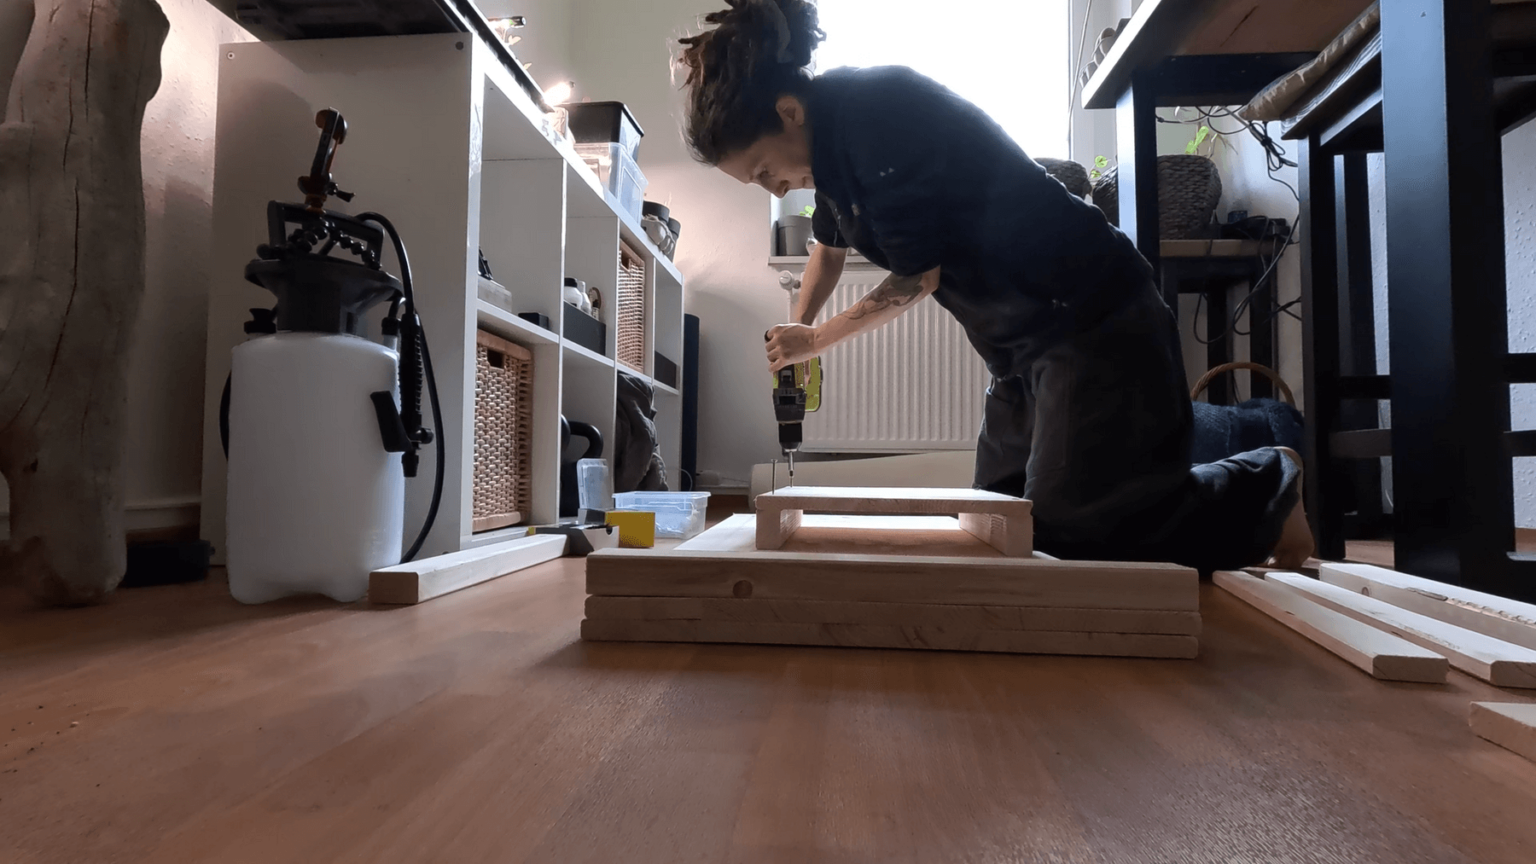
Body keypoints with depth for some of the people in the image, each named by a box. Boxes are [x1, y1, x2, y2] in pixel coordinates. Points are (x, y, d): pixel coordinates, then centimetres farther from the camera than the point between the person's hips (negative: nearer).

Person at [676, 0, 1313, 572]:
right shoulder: (835, 141, 9)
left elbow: (919, 274, -18)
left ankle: (1263, 490, 11)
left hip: (1091, 320, -9)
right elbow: (832, 243, 29)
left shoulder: (878, 111, -20)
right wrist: (796, 331, 25)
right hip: (1021, 343, 9)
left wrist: (817, 339, -4)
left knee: (1064, 527, -11)